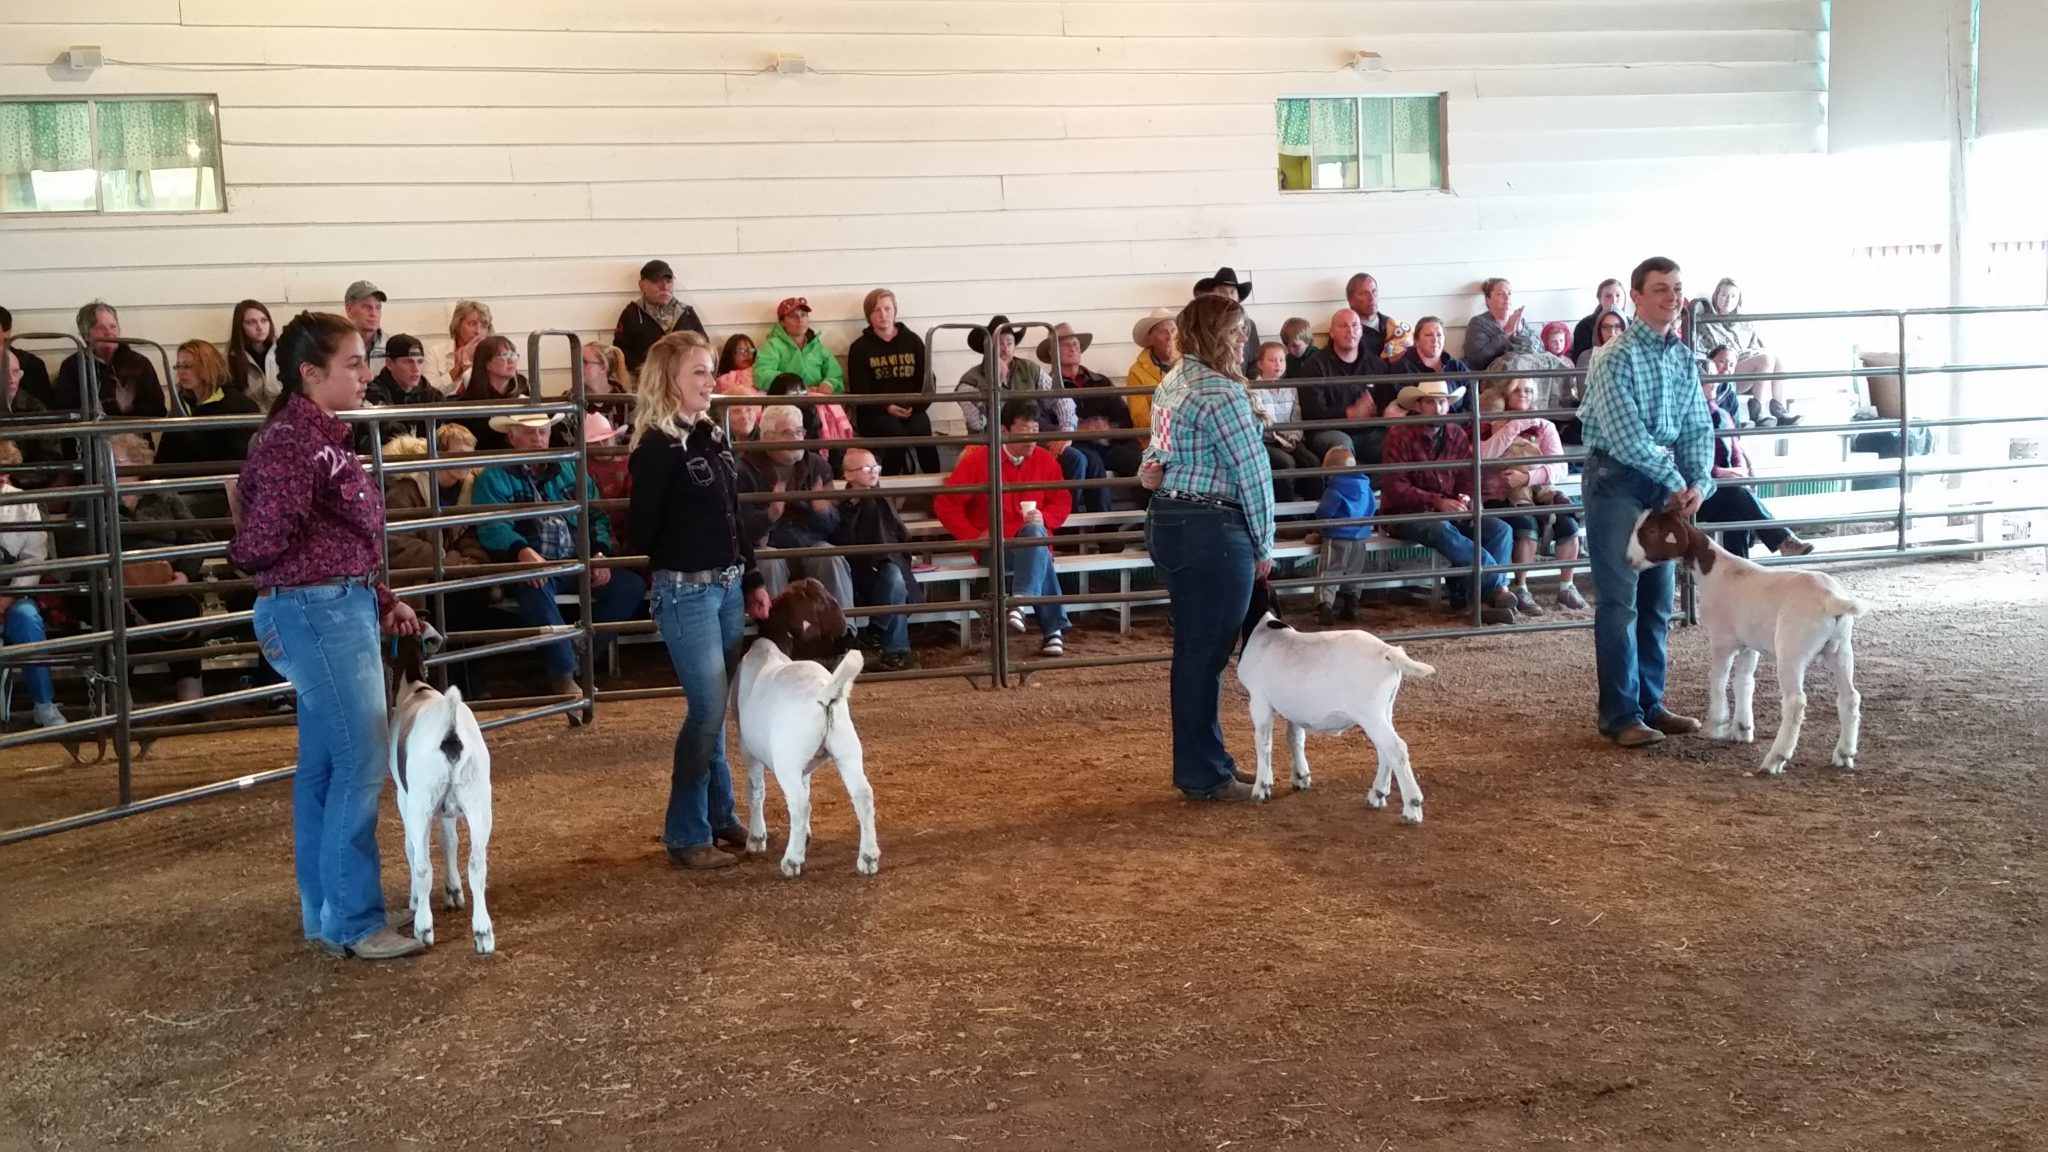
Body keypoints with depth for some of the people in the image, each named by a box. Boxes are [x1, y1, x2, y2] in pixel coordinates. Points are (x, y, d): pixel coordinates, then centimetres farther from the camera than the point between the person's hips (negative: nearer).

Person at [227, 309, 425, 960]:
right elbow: (268, 542, -19)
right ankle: (352, 924, 3)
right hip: (318, 612, -10)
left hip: (341, 607, 10)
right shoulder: (292, 442, -17)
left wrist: (381, 602, 15)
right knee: (361, 765, -6)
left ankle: (325, 914, 23)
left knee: (323, 766, 14)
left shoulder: (321, 437, 13)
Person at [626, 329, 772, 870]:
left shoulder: (714, 437, 10)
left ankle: (720, 816, 27)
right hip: (686, 592, -7)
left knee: (717, 707, 15)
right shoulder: (658, 448, -13)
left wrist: (752, 580, 15)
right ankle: (686, 834, 5)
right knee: (709, 709, -6)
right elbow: (642, 531, -11)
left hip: (728, 586, 7)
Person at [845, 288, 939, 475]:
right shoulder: (860, 348, 5)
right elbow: (859, 392, 0)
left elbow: (926, 379, 9)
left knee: (922, 432, -30)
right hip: (874, 412, -2)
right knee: (897, 433, -33)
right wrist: (887, 407, -16)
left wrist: (916, 406, -10)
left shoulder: (913, 340, 12)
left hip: (911, 409, 2)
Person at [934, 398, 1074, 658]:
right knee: (1040, 556, -35)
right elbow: (944, 504, -6)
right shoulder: (978, 460, -6)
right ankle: (1054, 629, -37)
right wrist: (974, 535, -14)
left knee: (1035, 531, -37)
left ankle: (1020, 605, -51)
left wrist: (1044, 518, -13)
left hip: (1033, 539, 3)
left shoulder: (1045, 460, 4)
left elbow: (1063, 502, 10)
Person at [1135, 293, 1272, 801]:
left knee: (1193, 649, 16)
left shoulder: (1173, 385, 14)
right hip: (1211, 532, -10)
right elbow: (1253, 473, -14)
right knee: (1207, 654, -2)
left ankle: (1203, 761, 25)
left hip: (1167, 524, 10)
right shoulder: (1223, 393, -16)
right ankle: (1204, 777, 6)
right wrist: (1263, 545, -4)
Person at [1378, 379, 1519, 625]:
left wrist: (1465, 499, -13)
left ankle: (1480, 597, -28)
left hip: (1450, 512, 6)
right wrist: (1437, 502, -24)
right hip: (1407, 514, -6)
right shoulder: (1400, 436, -8)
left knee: (1500, 530, -17)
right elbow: (1395, 488, -14)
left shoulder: (1457, 435, 9)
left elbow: (1467, 480, 12)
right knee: (1442, 530, -38)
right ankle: (1498, 587, -34)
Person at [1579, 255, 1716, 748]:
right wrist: (1675, 483, -15)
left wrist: (1700, 481, -8)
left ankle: (1650, 703, 20)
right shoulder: (1617, 357, -14)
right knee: (1619, 601, -5)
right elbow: (1626, 435, -20)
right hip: (1617, 479, -7)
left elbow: (1698, 427, 8)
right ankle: (1620, 715, -1)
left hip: (1664, 482, 7)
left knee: (1656, 599, 11)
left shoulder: (1684, 357, 9)